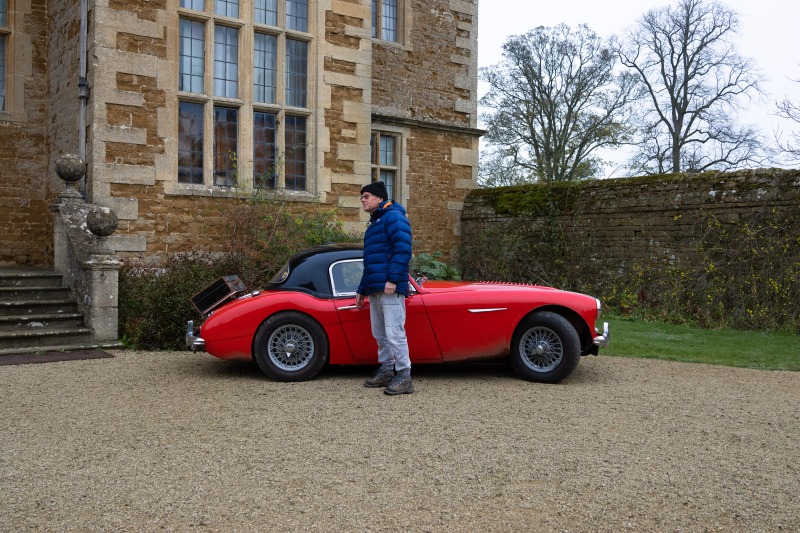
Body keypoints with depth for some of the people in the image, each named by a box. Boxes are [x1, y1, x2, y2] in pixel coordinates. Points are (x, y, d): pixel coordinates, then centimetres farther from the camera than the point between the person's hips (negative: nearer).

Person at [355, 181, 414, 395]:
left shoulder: (393, 216, -4)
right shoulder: (374, 223, 26)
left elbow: (403, 248, -17)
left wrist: (393, 279, -24)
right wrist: (362, 290, 30)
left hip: (390, 289, -10)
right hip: (374, 290, 10)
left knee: (394, 333, -11)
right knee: (380, 334, 13)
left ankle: (404, 377, -8)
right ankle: (386, 372, 22)